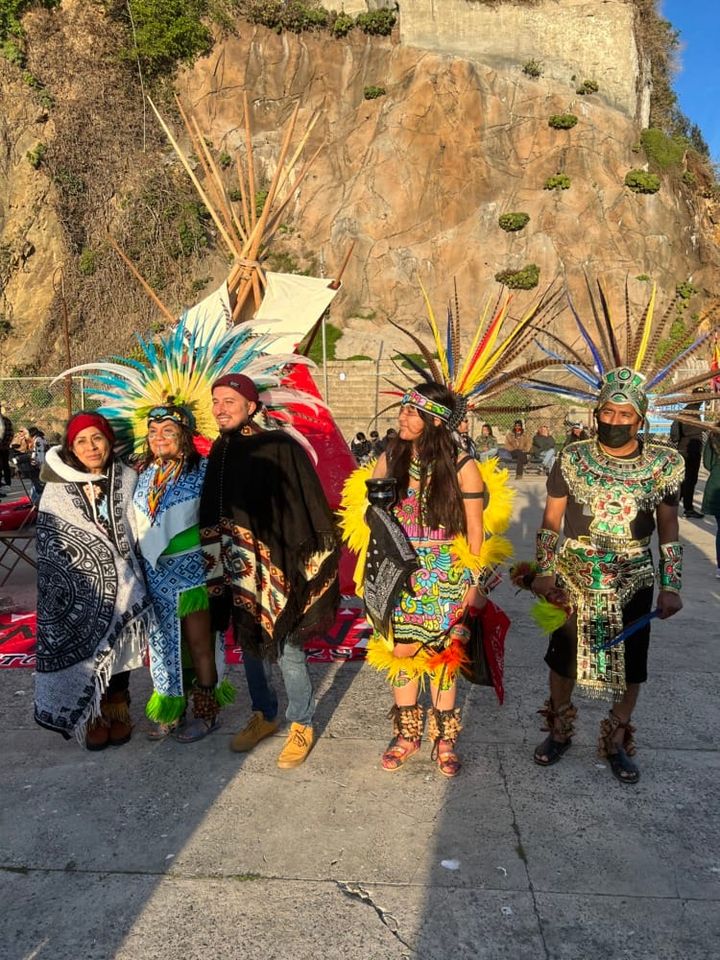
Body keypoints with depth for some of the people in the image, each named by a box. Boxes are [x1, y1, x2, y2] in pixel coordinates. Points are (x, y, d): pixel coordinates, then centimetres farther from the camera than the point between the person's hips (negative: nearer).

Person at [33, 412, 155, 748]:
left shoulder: (127, 480, -1)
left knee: (118, 646, 9)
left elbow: (136, 531, 4)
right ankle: (92, 717, 21)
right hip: (79, 589, -1)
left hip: (120, 584, 1)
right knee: (86, 647, 5)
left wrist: (128, 578, 1)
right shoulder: (57, 489, -5)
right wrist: (63, 588, -7)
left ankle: (117, 711, 26)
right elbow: (49, 545, -3)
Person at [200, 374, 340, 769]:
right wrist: (216, 563, 14)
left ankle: (301, 725, 22)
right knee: (248, 645, 17)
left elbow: (310, 505, -14)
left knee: (286, 647, 2)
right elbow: (210, 513, 14)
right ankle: (263, 715, 37)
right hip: (235, 569, 6)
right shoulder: (219, 452, 7)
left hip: (275, 565, -6)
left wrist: (315, 556, -16)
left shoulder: (280, 448, -13)